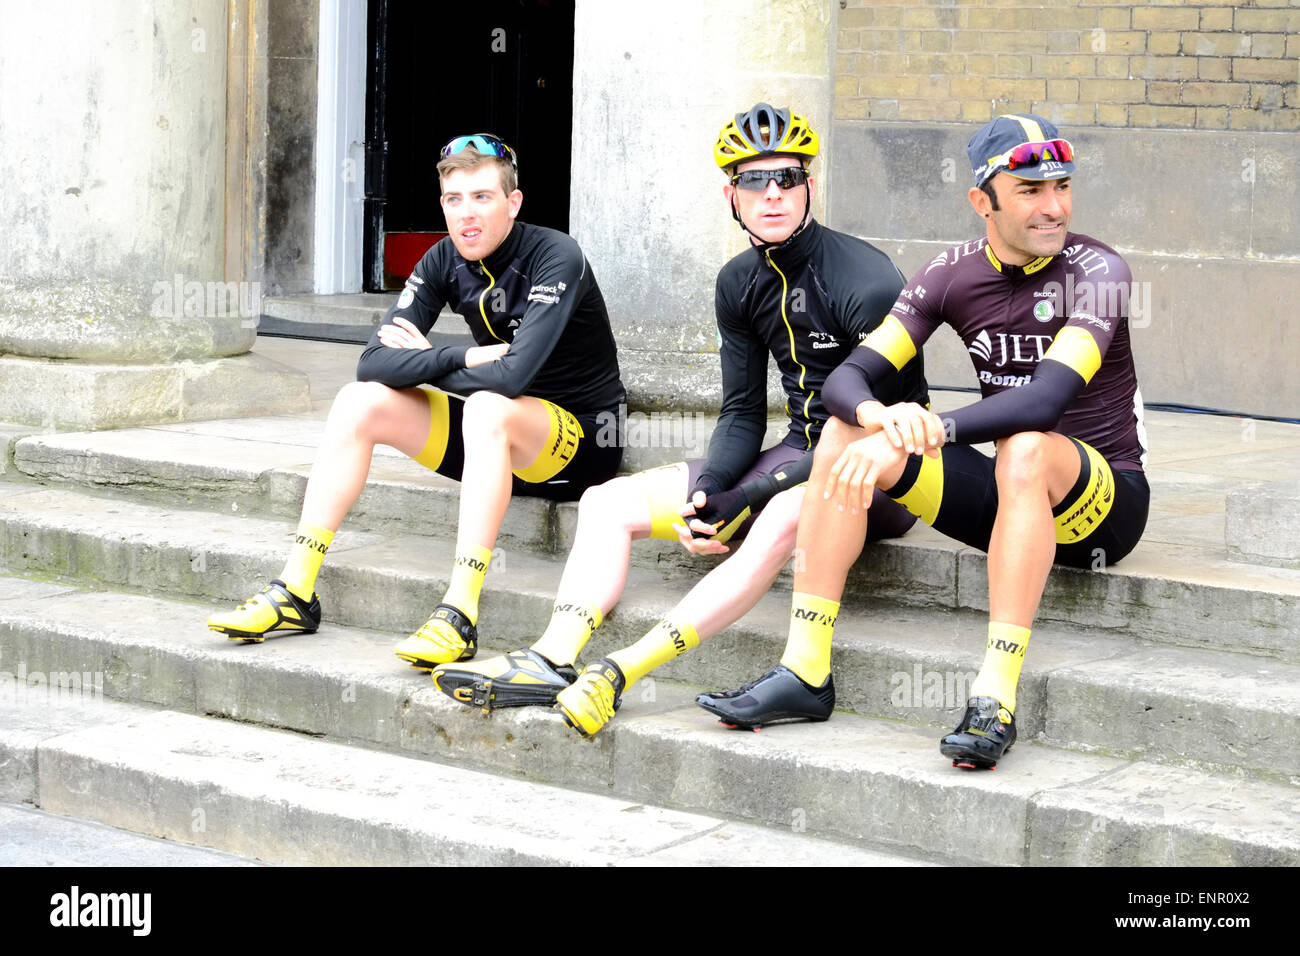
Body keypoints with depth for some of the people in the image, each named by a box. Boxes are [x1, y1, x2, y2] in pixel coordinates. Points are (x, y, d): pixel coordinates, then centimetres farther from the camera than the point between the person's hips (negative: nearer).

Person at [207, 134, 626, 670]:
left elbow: (512, 375, -32)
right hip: (494, 434, 7)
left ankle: (459, 615, -40)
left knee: (488, 408, -37)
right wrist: (462, 358, -23)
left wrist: (422, 360, -15)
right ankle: (296, 593, -8)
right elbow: (375, 362, -9)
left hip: (584, 439, -7)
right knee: (361, 403, -8)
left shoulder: (555, 259, -20)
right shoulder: (446, 261, -1)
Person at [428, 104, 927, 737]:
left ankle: (623, 670, -43)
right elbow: (743, 413, 9)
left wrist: (752, 494, -23)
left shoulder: (866, 278, -16)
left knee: (786, 516, -41)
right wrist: (706, 492, -12)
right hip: (802, 454, 8)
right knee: (608, 503, -3)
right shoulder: (741, 283, 7)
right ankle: (551, 661, -21)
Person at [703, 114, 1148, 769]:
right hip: (1005, 494, 5)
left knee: (1025, 447, -38)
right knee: (845, 433, -12)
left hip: (1105, 500, -5)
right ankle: (804, 669, -14)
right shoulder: (953, 274, 0)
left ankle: (995, 698, -40)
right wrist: (880, 416, -33)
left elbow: (1048, 398, -31)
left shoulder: (1095, 270, -14)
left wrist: (931, 430, -42)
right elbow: (847, 377, -9)